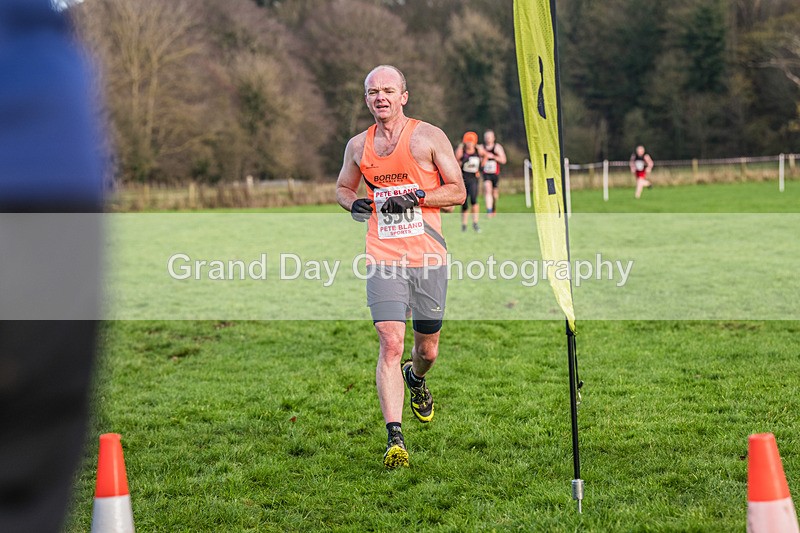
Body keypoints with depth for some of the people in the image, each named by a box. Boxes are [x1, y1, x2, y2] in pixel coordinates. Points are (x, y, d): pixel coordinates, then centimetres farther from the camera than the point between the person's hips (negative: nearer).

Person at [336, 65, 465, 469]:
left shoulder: (429, 136, 1)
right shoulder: (358, 146, 10)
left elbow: (457, 191, 2)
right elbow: (342, 188, 26)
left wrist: (416, 197, -13)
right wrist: (354, 203, 2)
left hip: (428, 257, 0)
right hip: (383, 258, 0)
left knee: (428, 348, 10)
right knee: (391, 345, -15)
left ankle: (416, 378, 48)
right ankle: (395, 439, -16)